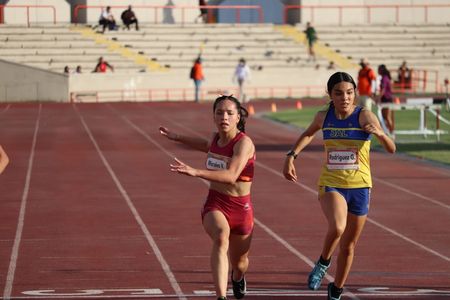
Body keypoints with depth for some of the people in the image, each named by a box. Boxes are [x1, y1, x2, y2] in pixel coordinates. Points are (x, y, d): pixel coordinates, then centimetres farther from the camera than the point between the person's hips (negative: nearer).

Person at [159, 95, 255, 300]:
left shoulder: (244, 143, -20)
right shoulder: (216, 138, -1)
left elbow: (231, 176, -36)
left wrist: (195, 172, -46)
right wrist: (178, 138, 26)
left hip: (240, 207, -2)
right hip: (214, 204, 2)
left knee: (239, 263, 18)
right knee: (221, 237, -33)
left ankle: (238, 278, 59)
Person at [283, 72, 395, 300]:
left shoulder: (364, 117, -12)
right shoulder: (323, 117, -2)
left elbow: (391, 149, -19)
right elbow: (308, 134, 22)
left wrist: (379, 133, -39)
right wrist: (292, 155, 10)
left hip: (359, 187, 0)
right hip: (330, 185, 0)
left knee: (348, 246, 12)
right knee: (337, 228, -30)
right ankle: (323, 263, -1)